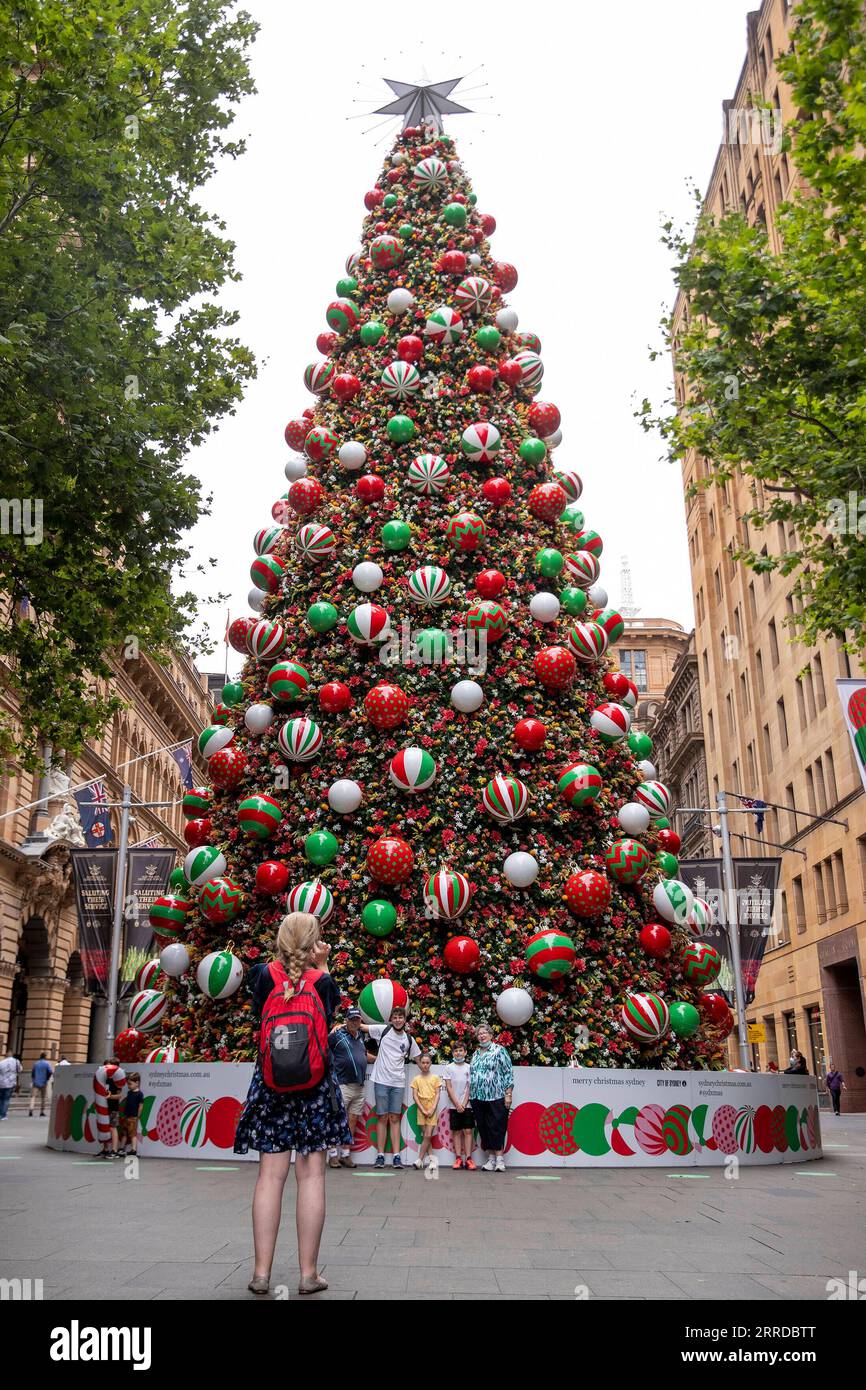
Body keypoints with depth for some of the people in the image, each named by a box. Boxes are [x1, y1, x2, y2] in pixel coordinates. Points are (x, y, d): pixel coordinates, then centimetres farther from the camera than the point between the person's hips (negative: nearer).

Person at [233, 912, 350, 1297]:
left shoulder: (261, 974, -4)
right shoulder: (322, 981, -6)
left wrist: (284, 959, 10)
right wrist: (322, 966, 9)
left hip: (270, 1084, 2)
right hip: (315, 1087, -1)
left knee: (271, 1175, 5)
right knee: (311, 1175, 3)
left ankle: (262, 1272, 7)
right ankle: (309, 1273, 7)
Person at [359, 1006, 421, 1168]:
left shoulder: (409, 1040, 7)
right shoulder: (383, 1030, -1)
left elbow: (417, 1059, 17)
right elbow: (361, 1026, -1)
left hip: (398, 1083, 2)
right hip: (381, 1081, -2)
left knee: (395, 1118, 3)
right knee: (382, 1117, 2)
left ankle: (396, 1157, 2)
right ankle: (380, 1156, 5)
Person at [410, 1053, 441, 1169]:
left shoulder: (435, 1078, 4)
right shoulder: (416, 1079, 4)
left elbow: (437, 1094, 1)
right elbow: (415, 1096, 0)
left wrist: (432, 1109, -10)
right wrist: (423, 1110, -9)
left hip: (431, 1109, -1)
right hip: (421, 1109, 1)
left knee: (428, 1135, -9)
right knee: (425, 1135, 1)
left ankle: (420, 1159, -7)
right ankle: (430, 1158, 6)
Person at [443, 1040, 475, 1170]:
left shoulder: (469, 1067, 5)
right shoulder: (449, 1068, 4)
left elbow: (469, 1088, 2)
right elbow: (449, 1088, -1)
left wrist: (464, 1104, -8)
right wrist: (457, 1104, -8)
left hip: (467, 1105, 0)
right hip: (454, 1106, 0)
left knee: (468, 1131, -3)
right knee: (456, 1132, 2)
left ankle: (468, 1159, -2)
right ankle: (458, 1159, 5)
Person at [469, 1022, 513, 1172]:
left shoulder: (499, 1051, -2)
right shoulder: (475, 1054, 17)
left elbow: (508, 1073, -6)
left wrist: (508, 1094, -11)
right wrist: (469, 1095, 16)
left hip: (496, 1097, -6)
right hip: (478, 1098, 6)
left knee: (496, 1127, -6)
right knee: (483, 1128, 7)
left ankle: (499, 1159, -2)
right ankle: (491, 1158, 15)